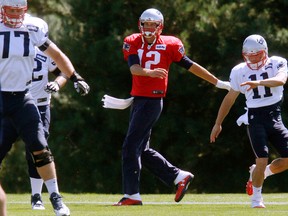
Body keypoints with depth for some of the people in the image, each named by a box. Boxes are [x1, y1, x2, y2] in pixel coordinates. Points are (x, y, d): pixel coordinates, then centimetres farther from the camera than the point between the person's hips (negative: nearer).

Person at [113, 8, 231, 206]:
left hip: (152, 101, -6)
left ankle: (132, 195, -3)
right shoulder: (132, 43, 5)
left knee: (131, 148, -9)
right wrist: (150, 72, -34)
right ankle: (179, 177, 21)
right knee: (142, 150, 11)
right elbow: (134, 68, -12)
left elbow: (190, 66, 6)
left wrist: (218, 83, 11)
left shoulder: (169, 45, -4)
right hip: (138, 99, 6)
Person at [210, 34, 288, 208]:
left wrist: (259, 83, -41)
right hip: (255, 119, -1)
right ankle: (256, 199, 4)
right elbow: (230, 98, 12)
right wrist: (218, 123, 16)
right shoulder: (240, 71, 2)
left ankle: (260, 173, 23)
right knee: (262, 160, -15)